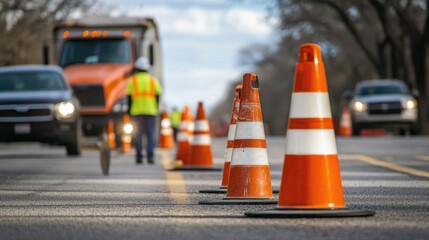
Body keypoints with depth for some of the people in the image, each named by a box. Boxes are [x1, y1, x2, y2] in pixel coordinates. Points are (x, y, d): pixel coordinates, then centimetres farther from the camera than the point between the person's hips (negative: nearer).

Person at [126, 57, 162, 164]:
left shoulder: (132, 81, 2)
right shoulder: (153, 80, 6)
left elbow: (129, 97, -1)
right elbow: (157, 95, 3)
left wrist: (129, 110, 5)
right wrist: (155, 109, 11)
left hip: (136, 111, 0)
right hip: (151, 111, 0)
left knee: (138, 135, 5)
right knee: (150, 134, 1)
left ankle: (139, 157, 2)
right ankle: (150, 156, -10)